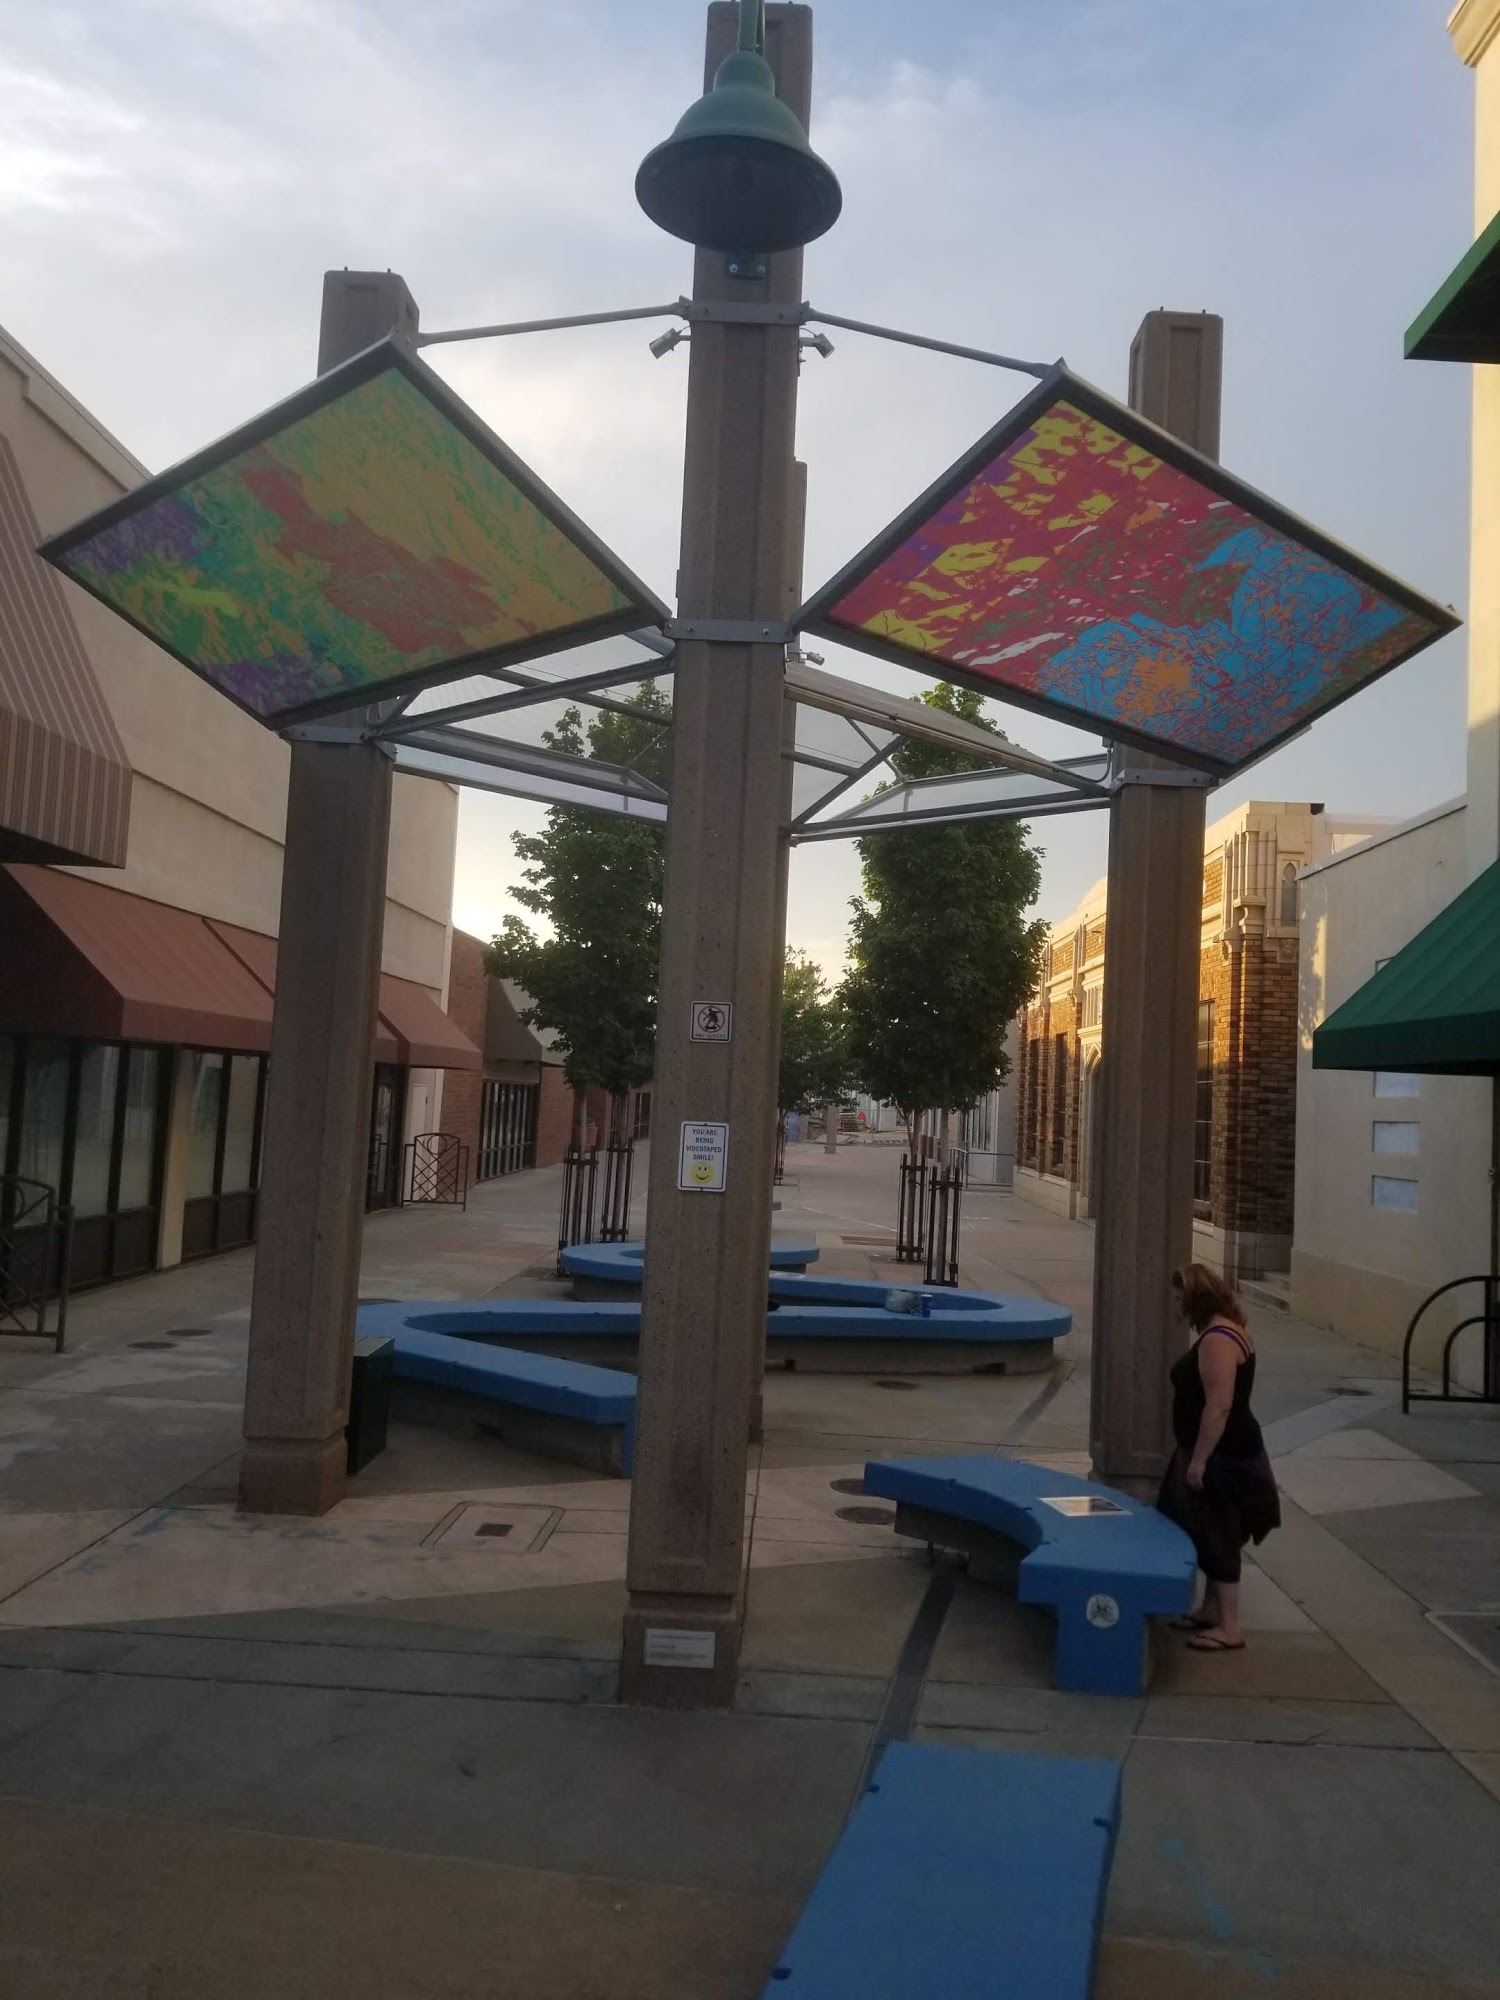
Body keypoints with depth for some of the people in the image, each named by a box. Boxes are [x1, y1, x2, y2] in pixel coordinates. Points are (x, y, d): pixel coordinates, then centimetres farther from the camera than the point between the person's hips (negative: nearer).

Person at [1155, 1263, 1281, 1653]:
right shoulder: (1225, 1332, 10)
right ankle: (1211, 1611, 30)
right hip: (1225, 1454, 10)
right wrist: (1196, 1456, 23)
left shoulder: (1217, 1340, -23)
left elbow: (1219, 1407, -27)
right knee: (1213, 1537, 19)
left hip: (1223, 1457, -10)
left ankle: (1229, 1629, 7)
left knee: (1218, 1538, -2)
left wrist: (1198, 1459, -22)